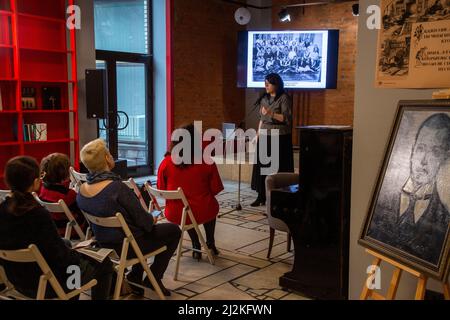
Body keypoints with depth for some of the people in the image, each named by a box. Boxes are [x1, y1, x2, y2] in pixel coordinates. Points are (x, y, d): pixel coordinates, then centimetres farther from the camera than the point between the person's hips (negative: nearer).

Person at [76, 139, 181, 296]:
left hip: (104, 243, 7)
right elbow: (143, 219, -21)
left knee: (141, 230, 33)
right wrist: (152, 220, 3)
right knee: (173, 230, 14)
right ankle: (153, 278, 19)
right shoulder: (117, 187, -29)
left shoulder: (82, 190, -6)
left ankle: (135, 278, 30)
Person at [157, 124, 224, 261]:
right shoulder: (207, 162, -12)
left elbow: (161, 190, 1)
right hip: (203, 213, -1)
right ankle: (210, 244, 42)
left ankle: (196, 246, 36)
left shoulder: (166, 162, -8)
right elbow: (215, 190, -4)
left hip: (174, 215, 2)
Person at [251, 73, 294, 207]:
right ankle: (261, 196, 9)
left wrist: (271, 113, -25)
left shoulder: (284, 98, -6)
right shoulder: (264, 98, 13)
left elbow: (287, 118, -14)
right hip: (265, 137, 6)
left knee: (278, 168, -2)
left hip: (280, 137, -6)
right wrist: (258, 135, 12)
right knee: (262, 167, 3)